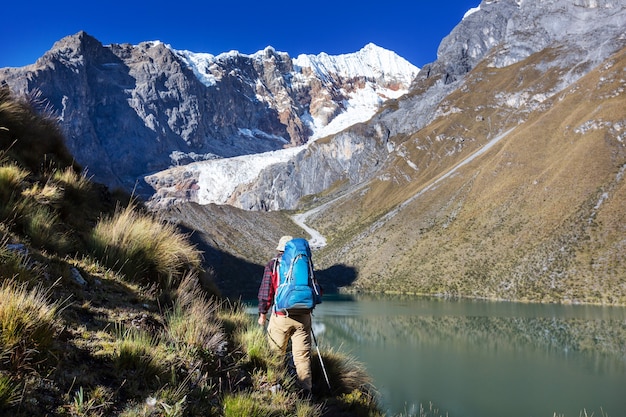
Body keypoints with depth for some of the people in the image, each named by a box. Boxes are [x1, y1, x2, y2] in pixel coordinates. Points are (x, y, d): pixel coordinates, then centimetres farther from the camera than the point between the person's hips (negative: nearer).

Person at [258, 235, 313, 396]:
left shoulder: (272, 265, 1)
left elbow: (265, 291, -1)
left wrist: (262, 314, 8)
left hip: (281, 317, -2)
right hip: (303, 317, 2)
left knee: (276, 353, 11)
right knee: (302, 354, 7)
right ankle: (306, 390, 9)